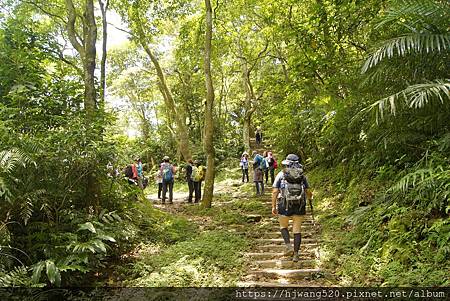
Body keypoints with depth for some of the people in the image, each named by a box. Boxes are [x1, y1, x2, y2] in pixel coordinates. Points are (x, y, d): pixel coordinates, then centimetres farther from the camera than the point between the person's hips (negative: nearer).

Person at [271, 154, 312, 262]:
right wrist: (310, 196, 31)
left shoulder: (281, 175, 1)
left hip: (284, 206, -1)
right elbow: (308, 192, 8)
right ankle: (296, 254, 9)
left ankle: (288, 246, 2)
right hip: (299, 207, 2)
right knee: (297, 230, 10)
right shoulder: (302, 176, 6)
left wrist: (273, 206, -1)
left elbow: (275, 192, -5)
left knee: (283, 226, 20)